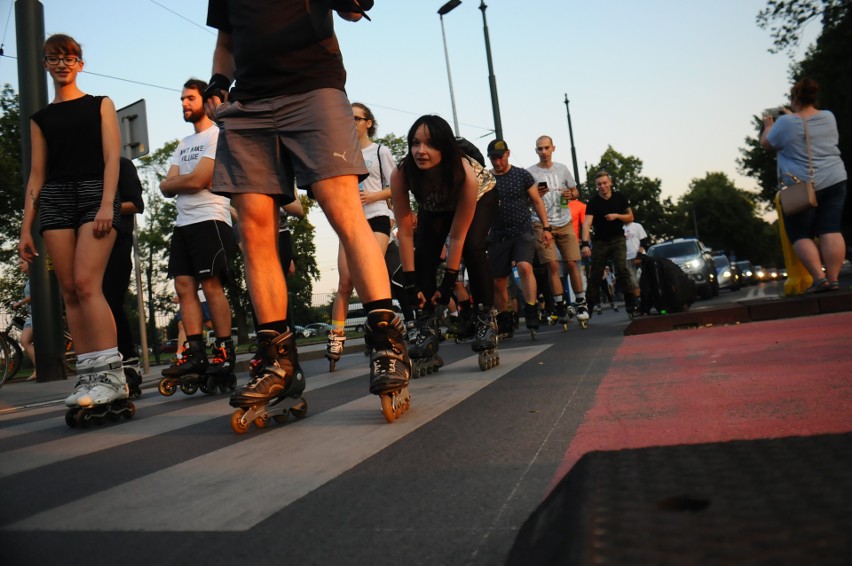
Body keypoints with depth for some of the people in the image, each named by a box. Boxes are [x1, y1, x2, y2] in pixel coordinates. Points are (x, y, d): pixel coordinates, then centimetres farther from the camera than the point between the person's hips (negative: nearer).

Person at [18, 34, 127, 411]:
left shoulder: (100, 105, 13)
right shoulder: (40, 118, 20)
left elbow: (112, 157, 2)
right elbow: (36, 174, 17)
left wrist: (107, 204, -13)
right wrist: (26, 227, 9)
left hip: (95, 192, -4)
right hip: (55, 198, 4)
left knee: (86, 283, -20)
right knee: (70, 291, -4)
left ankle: (111, 375, -24)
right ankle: (89, 377, -3)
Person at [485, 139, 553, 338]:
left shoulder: (522, 175, 2)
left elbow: (537, 201, 6)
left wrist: (546, 227, -1)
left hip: (523, 232, -2)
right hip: (498, 236, 2)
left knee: (524, 267, -28)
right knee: (498, 282, 3)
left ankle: (531, 314, -25)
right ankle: (504, 324, 17)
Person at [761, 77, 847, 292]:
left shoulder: (786, 123, -9)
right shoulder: (829, 117, 6)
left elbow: (766, 143, 6)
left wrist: (768, 126, 24)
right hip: (834, 181, 4)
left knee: (799, 234, 3)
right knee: (831, 231, 1)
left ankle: (820, 278, -11)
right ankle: (833, 279, -4)